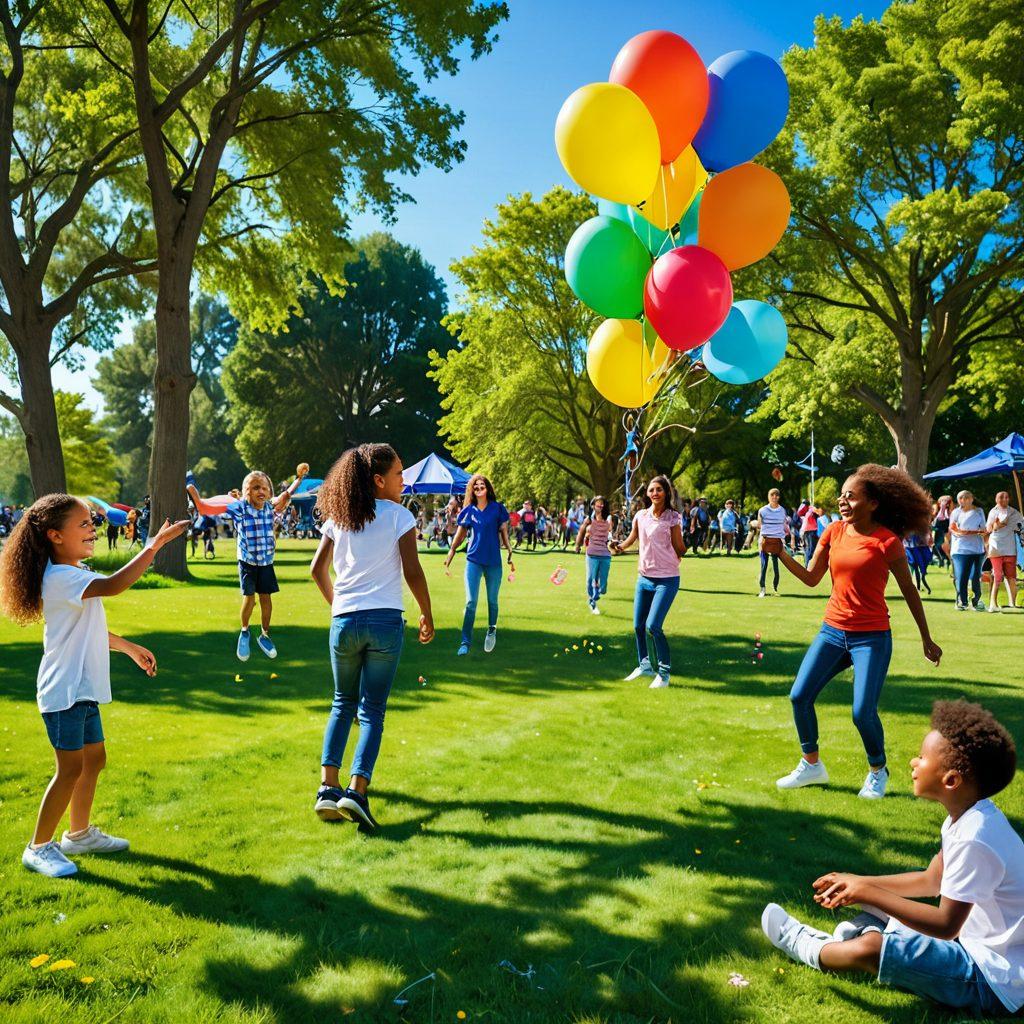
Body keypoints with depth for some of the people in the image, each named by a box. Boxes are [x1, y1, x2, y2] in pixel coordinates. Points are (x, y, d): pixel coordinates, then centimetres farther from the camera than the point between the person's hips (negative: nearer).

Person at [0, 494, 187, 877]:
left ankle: (80, 833, 32)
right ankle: (39, 848, 12)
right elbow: (113, 586, -38)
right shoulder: (61, 577, -21)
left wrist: (131, 648, 28)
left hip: (83, 689, 10)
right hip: (64, 690, -10)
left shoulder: (73, 576, 13)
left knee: (94, 758, 17)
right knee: (70, 768, -4)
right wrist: (155, 545, -36)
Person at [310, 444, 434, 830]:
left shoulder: (338, 517, 9)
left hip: (344, 621, 4)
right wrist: (427, 616, 3)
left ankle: (328, 788, 7)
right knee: (373, 710, 4)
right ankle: (356, 790, -9)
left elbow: (317, 569, 10)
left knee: (343, 704, 17)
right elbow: (412, 571, -8)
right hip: (385, 623, -3)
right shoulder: (399, 516, -4)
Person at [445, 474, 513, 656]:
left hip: (494, 561, 0)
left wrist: (510, 555, 2)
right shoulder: (469, 511, 3)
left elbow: (504, 533, 5)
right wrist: (449, 557, 2)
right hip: (474, 561, 0)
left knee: (492, 601, 12)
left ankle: (492, 630, 37)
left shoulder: (497, 508, 1)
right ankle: (465, 642, -2)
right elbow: (459, 535, 6)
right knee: (471, 602, -7)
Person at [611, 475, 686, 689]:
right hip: (644, 577, 6)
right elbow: (632, 538, 14)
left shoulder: (673, 518, -8)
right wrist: (620, 547, 1)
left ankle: (664, 672, 1)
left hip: (666, 579, -6)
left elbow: (679, 549, -1)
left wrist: (689, 547, -15)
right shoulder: (641, 515, 3)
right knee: (638, 626, 12)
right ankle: (644, 665, 34)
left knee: (653, 626, -16)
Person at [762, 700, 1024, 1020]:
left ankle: (801, 946, 5)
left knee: (869, 949, -21)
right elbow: (931, 881, 14)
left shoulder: (974, 839, -28)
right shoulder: (968, 818, 3)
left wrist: (870, 894, -19)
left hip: (993, 982, -11)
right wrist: (858, 883, 7)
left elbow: (946, 925, -25)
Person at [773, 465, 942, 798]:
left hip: (872, 637, -5)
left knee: (863, 713, -11)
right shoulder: (834, 531, 3)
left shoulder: (887, 541, -11)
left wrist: (927, 639, 4)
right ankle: (811, 765, 21)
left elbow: (908, 591, -2)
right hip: (833, 630, 5)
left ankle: (878, 771, 19)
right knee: (800, 696, 0)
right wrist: (780, 553, -7)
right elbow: (811, 578, 5)